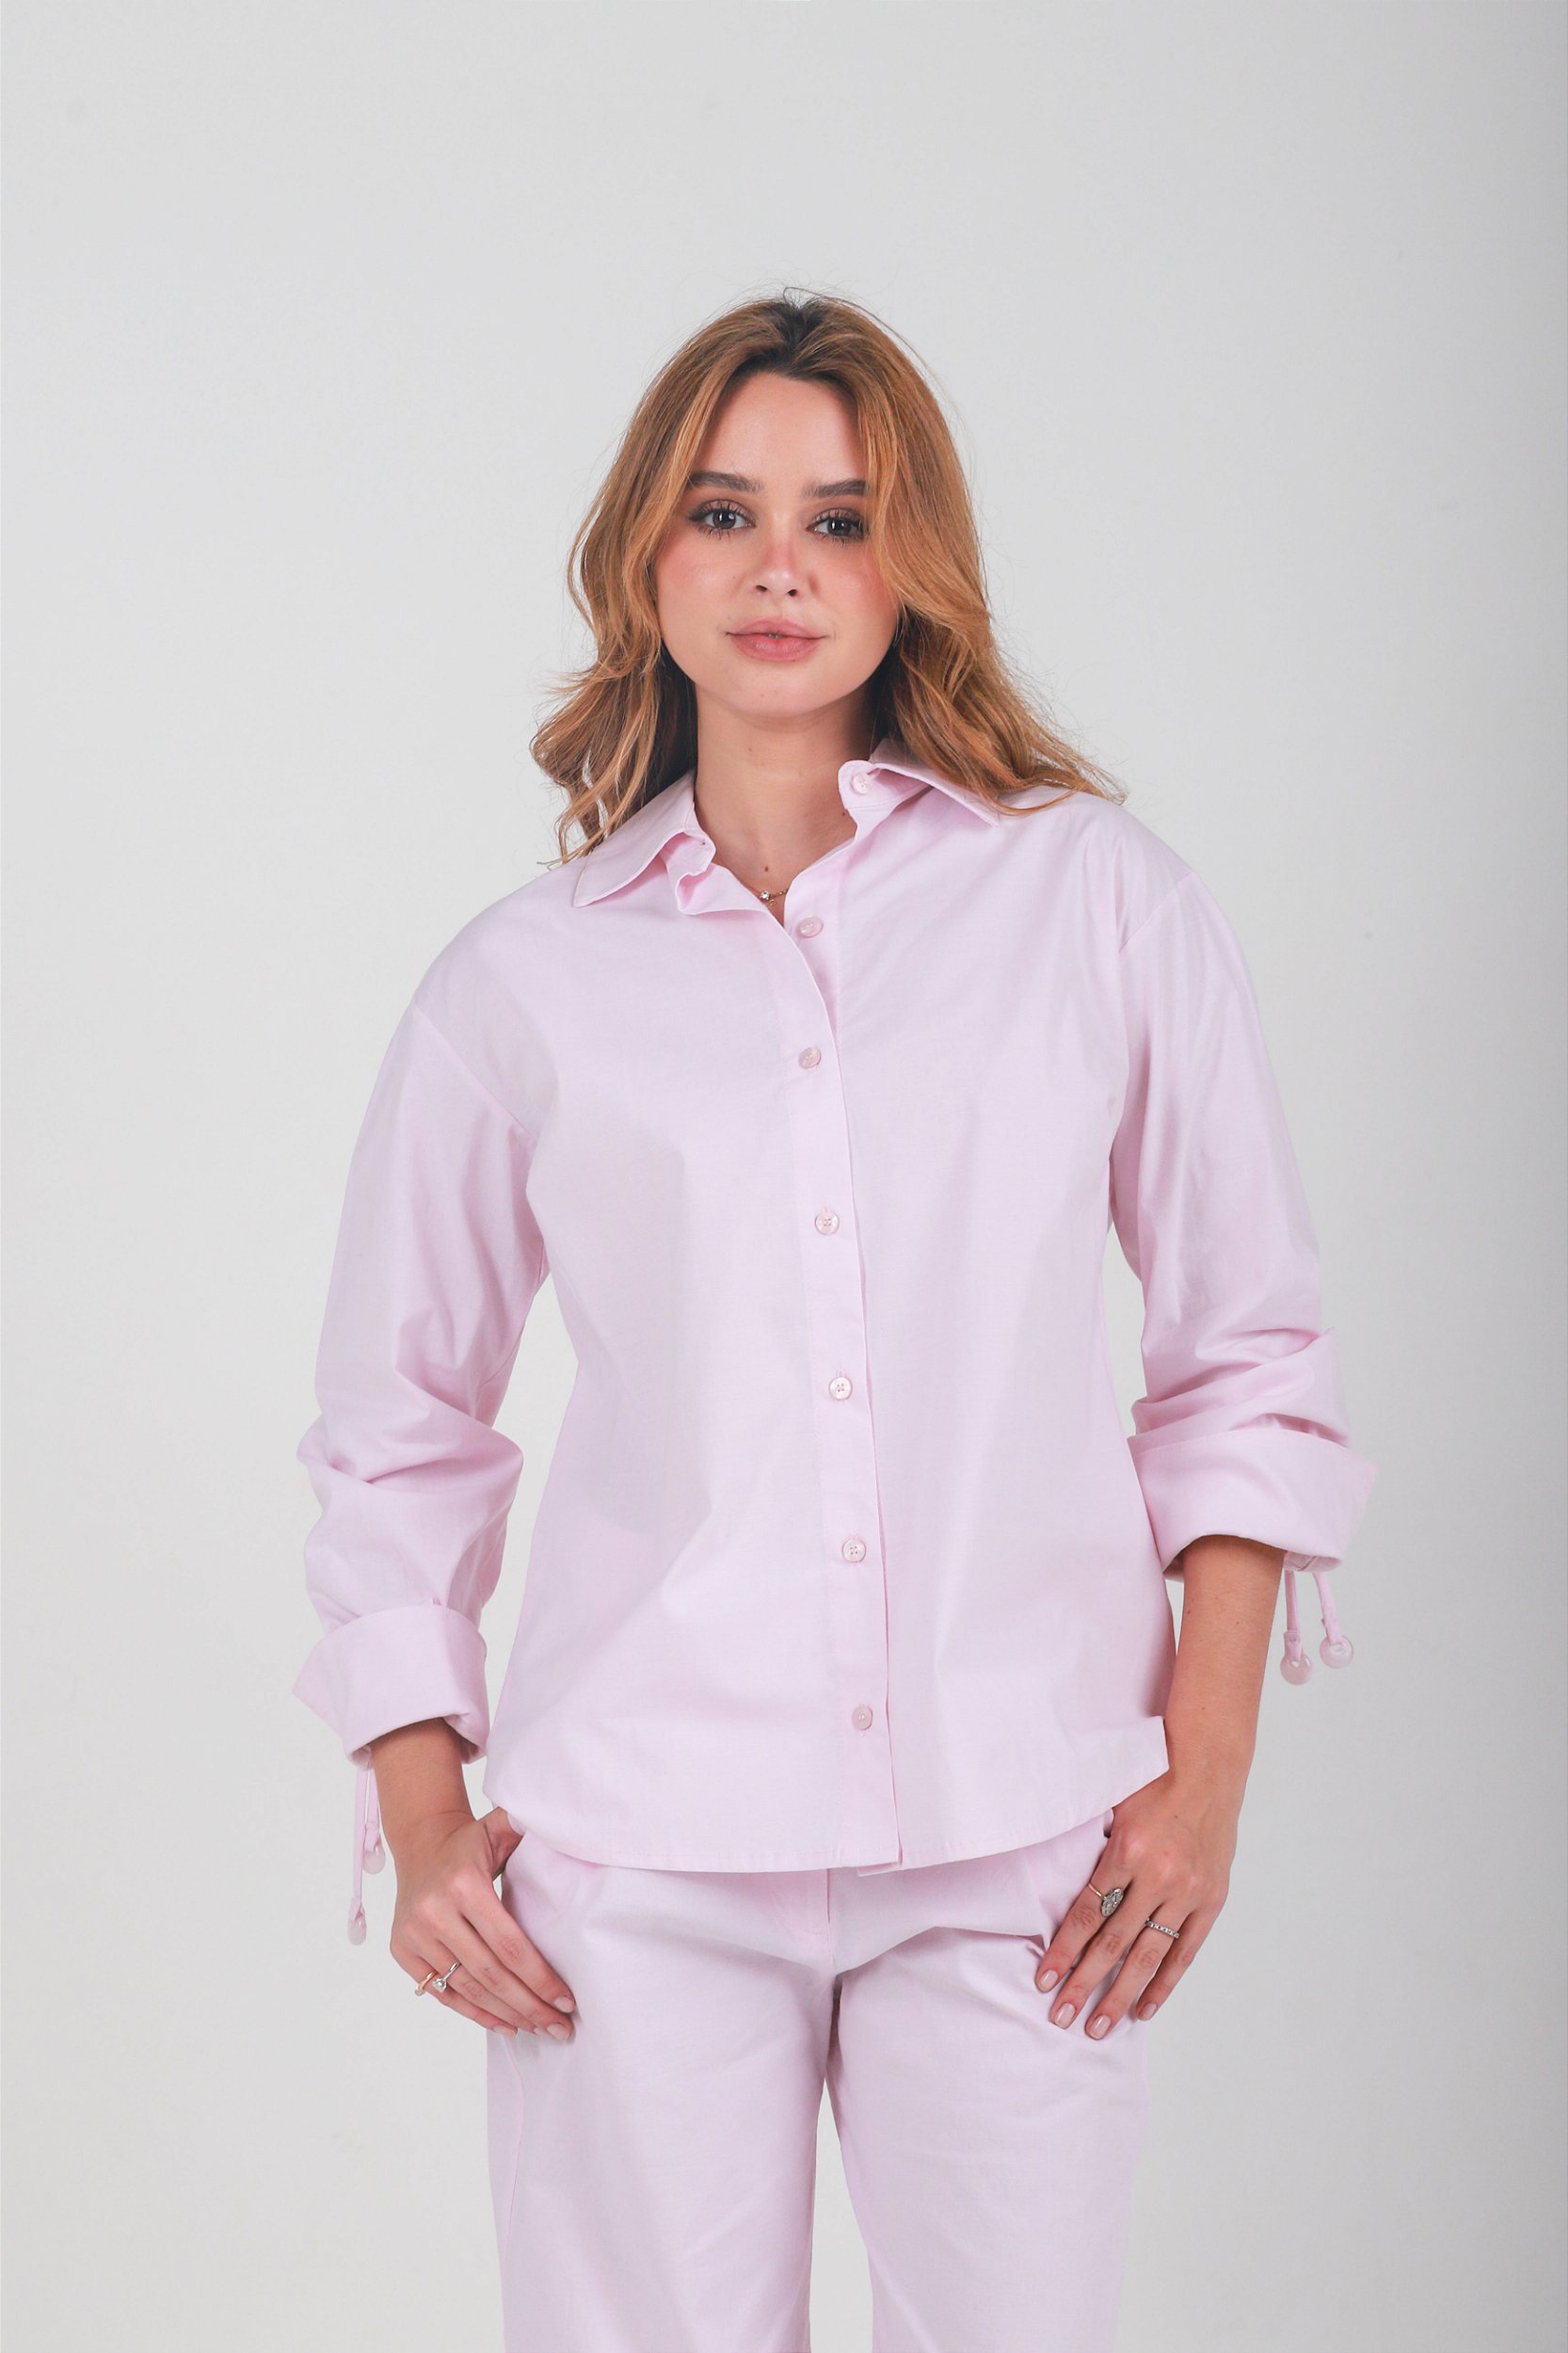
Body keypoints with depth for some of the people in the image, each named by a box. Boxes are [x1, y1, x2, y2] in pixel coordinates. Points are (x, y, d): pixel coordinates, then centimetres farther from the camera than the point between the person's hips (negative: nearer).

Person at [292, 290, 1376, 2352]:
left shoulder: (1096, 897, 5)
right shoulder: (521, 983, 5)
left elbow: (1246, 1351, 8)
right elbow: (397, 1427, 13)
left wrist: (1208, 1767, 2)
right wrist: (422, 1830, 6)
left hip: (1020, 1847, 0)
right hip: (641, 1858, 0)